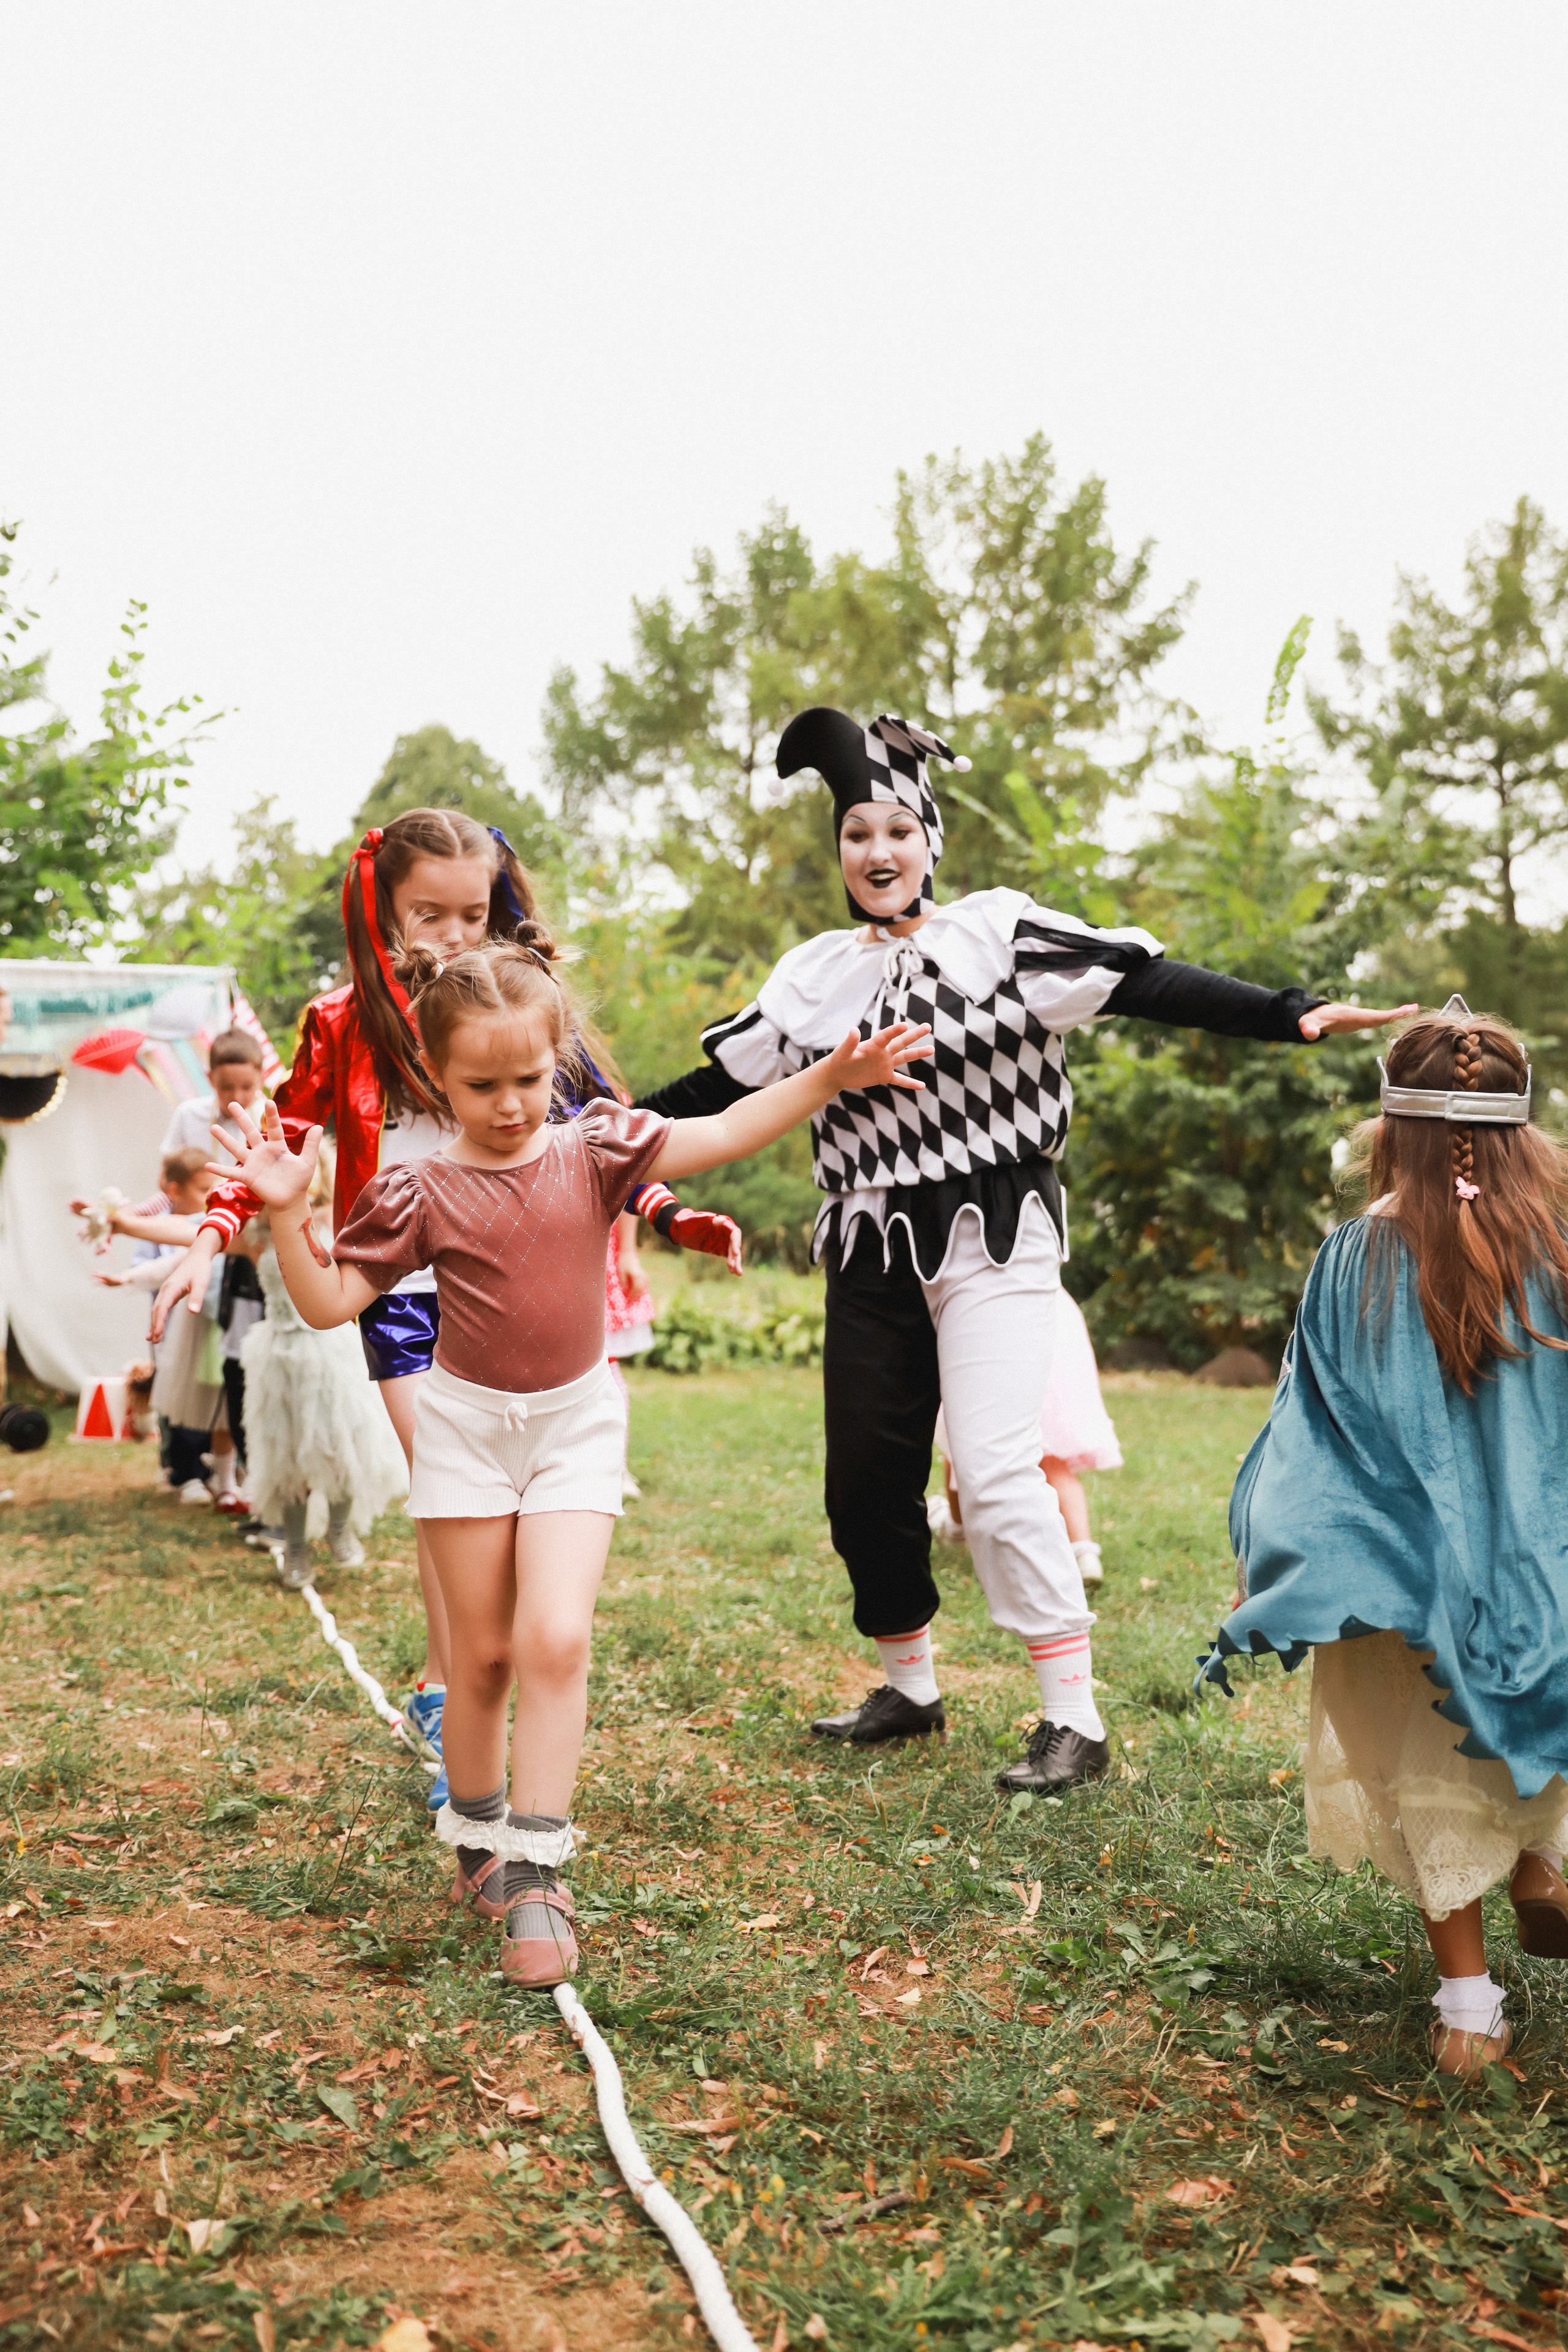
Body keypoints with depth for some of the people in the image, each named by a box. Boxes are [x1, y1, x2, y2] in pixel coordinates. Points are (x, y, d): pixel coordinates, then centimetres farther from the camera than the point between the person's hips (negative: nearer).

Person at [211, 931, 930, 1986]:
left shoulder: (594, 1149, -5)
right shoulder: (419, 1193, -7)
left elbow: (719, 1136, -12)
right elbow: (329, 1303, -5)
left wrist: (830, 1075, -23)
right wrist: (287, 1212, -20)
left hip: (576, 1424, 0)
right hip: (468, 1425, 0)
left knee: (556, 1639, -14)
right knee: (483, 1654, 9)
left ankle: (535, 1871, -4)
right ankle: (477, 1838, 32)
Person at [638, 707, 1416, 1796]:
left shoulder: (998, 933, -3)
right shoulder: (816, 977, 10)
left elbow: (1146, 983, -13)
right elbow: (717, 1085, 16)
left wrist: (1289, 1015, -23)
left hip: (992, 1240, -5)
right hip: (873, 1255, 5)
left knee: (999, 1474, -14)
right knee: (865, 1483, 8)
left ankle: (1076, 1718, -2)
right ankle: (911, 1687, 29)